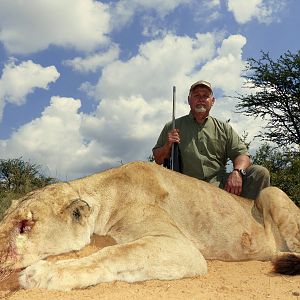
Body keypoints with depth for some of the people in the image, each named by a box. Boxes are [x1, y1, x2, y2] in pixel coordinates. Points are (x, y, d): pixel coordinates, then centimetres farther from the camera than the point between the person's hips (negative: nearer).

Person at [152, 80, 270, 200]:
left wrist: (237, 172, -15)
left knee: (260, 173, -18)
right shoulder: (172, 127, 12)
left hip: (219, 184, 2)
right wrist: (167, 146, -7)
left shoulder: (224, 128, 15)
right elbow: (157, 160, 15)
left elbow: (242, 154, 7)